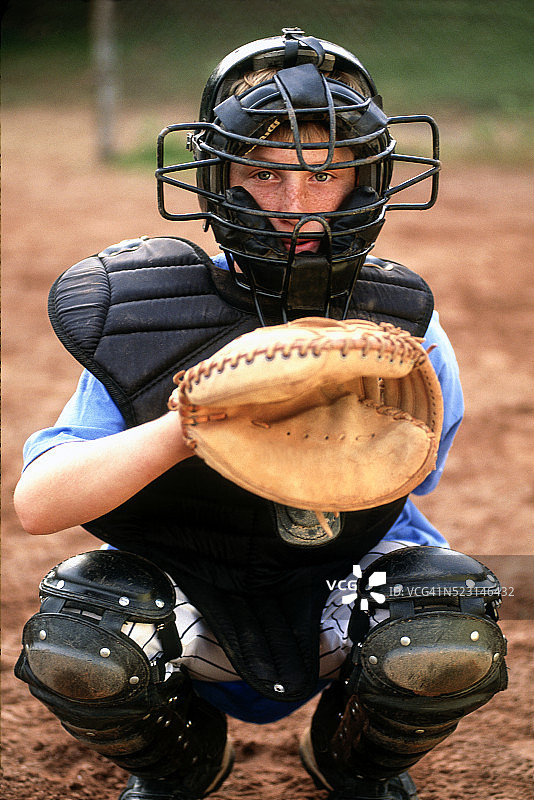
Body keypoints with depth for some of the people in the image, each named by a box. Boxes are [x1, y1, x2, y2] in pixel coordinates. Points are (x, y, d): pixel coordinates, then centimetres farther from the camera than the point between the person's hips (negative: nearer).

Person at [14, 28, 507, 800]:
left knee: (452, 641, -32)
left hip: (343, 589, 1)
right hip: (188, 592, 0)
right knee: (73, 649, -31)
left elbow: (398, 481, 7)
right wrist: (186, 429, -39)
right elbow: (37, 501, -22)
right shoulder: (147, 328, -13)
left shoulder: (402, 333, -9)